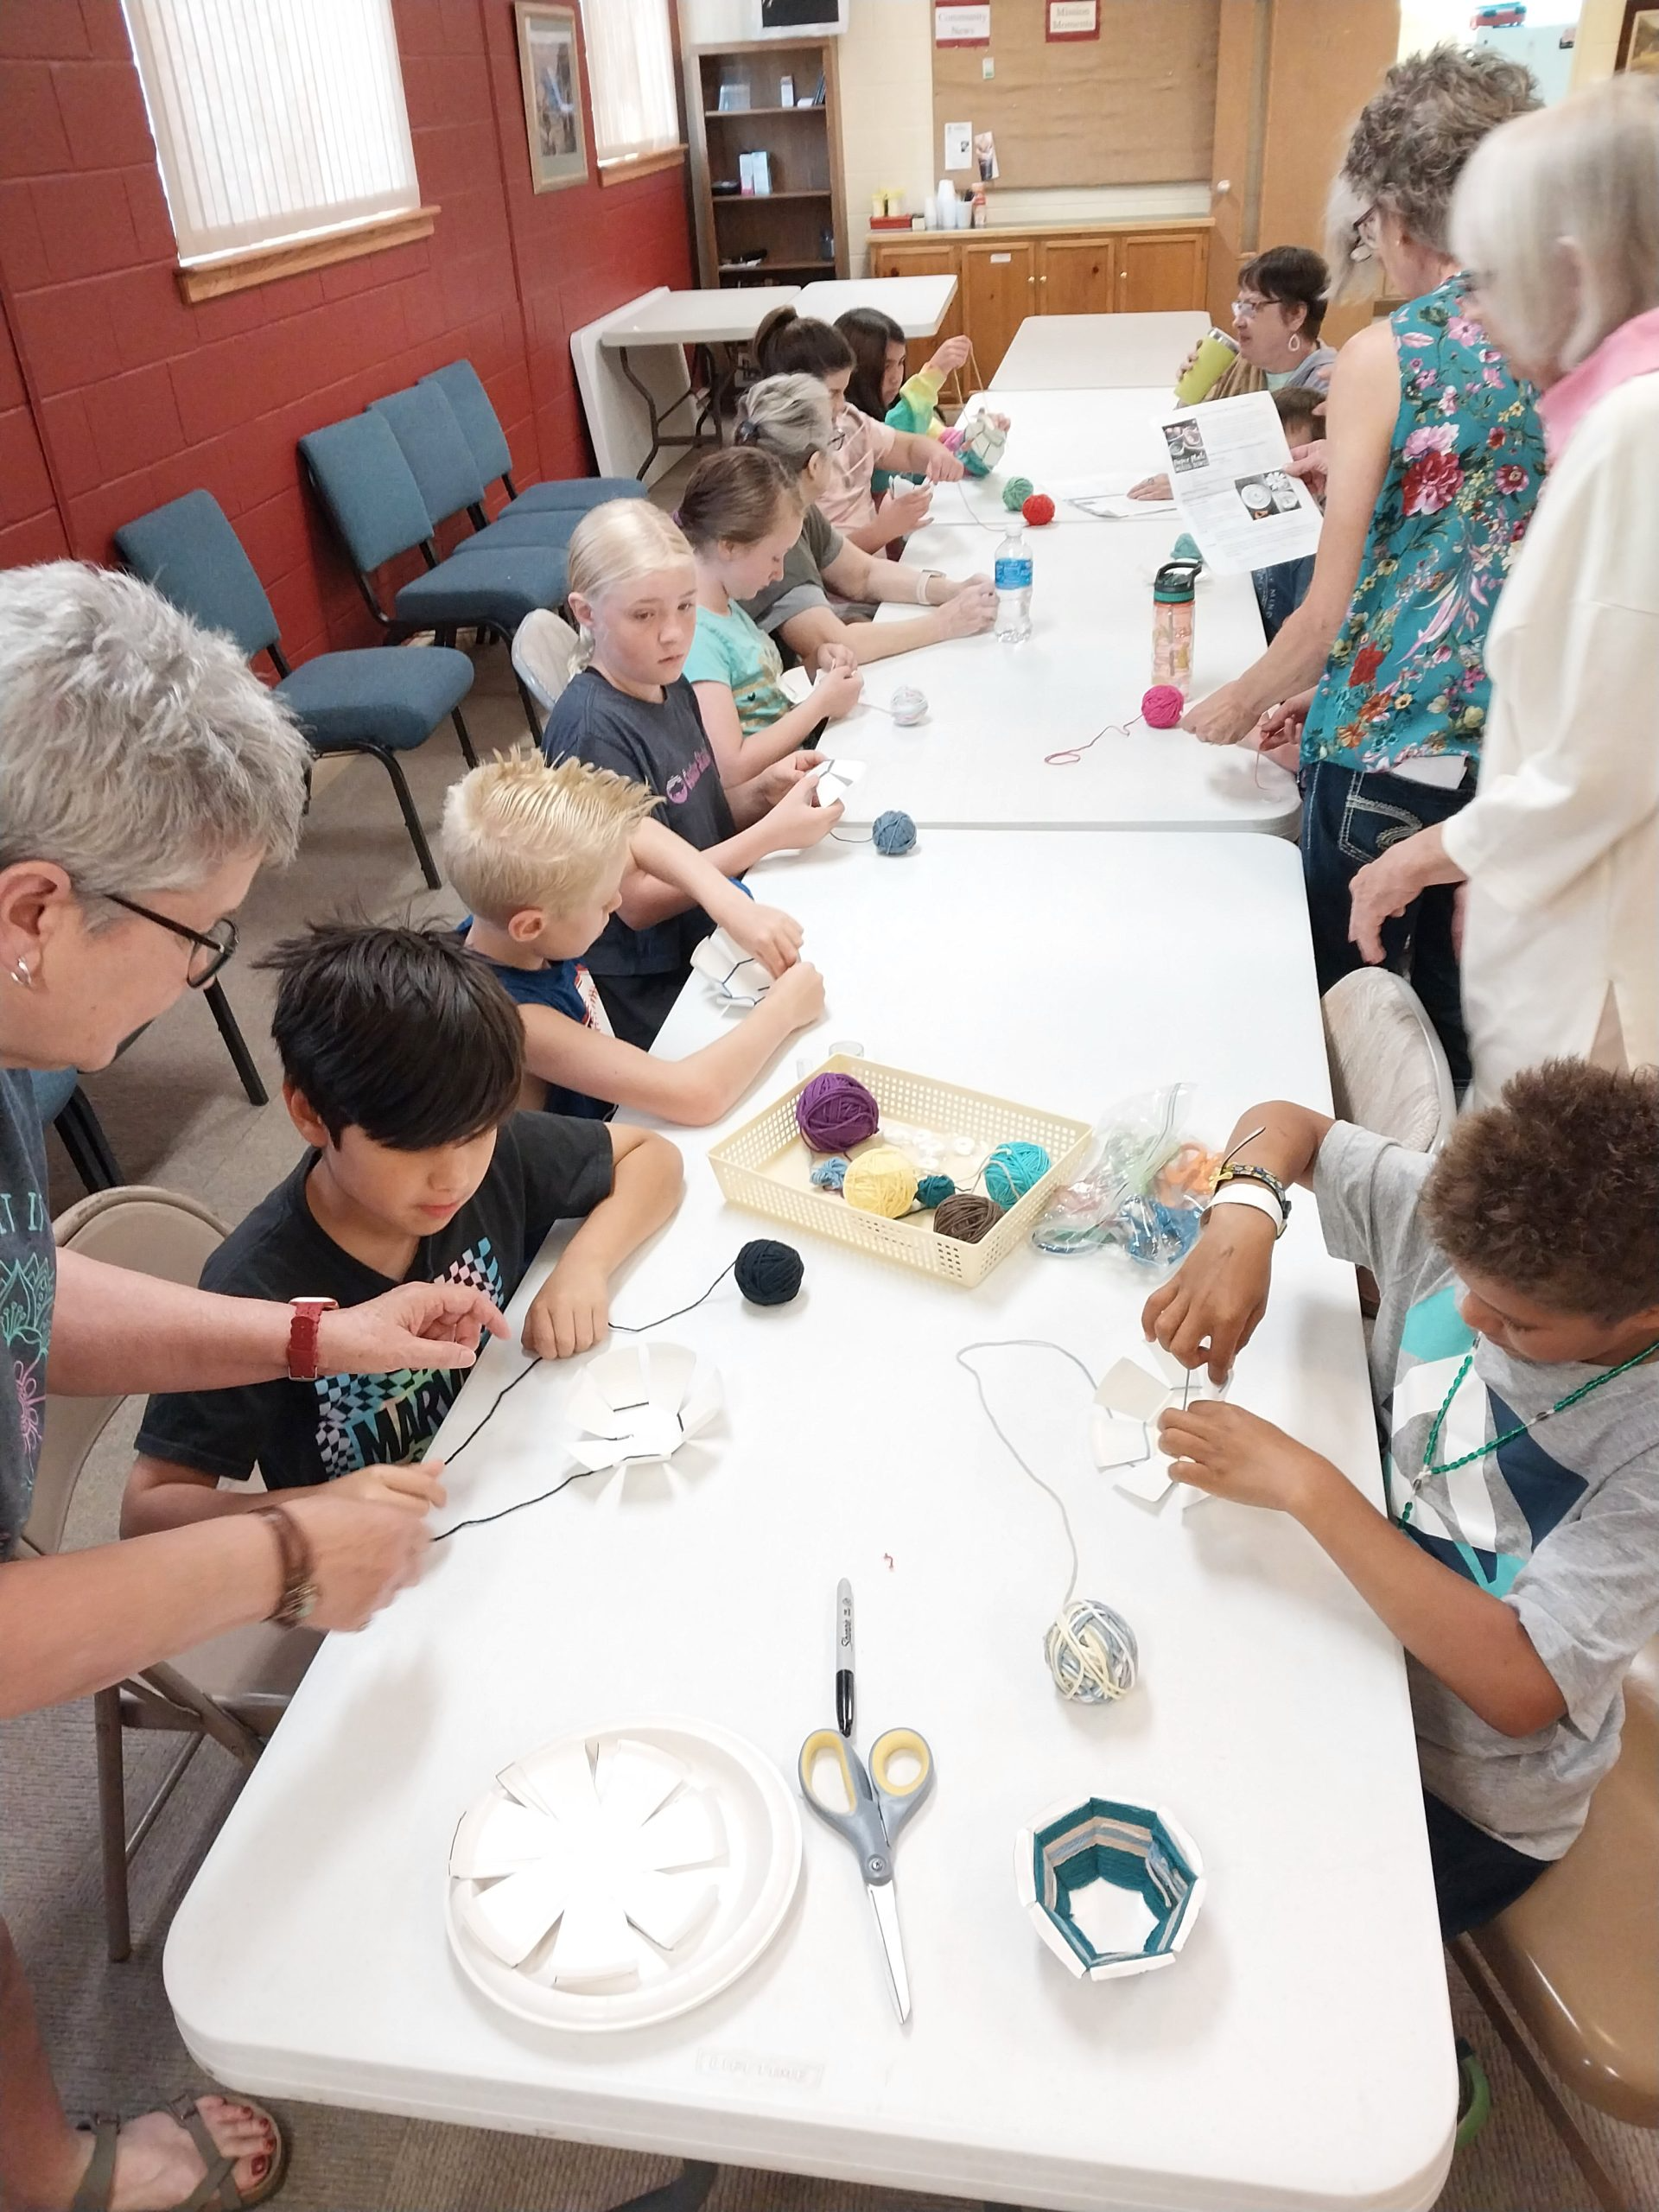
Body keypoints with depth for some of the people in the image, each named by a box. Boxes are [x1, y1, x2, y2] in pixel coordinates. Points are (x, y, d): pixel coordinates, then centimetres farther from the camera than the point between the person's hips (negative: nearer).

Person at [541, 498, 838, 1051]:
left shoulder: (669, 686, 3)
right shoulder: (593, 730, -22)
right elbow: (635, 900, -21)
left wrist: (763, 790, -6)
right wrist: (772, 833, -21)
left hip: (716, 941, 8)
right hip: (653, 1000, -8)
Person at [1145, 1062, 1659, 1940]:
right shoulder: (1468, 1216, -17)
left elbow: (1521, 1688, -33)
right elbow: (1283, 1125, -5)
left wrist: (1305, 1484, -36)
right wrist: (1242, 1223, -27)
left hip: (1461, 1796, -4)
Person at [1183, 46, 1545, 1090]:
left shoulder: (1389, 357, -12)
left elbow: (1333, 606, -11)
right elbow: (1518, 558, 12)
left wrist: (1243, 699, 8)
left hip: (1393, 744, -6)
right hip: (1520, 739, 6)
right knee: (1457, 1015, 20)